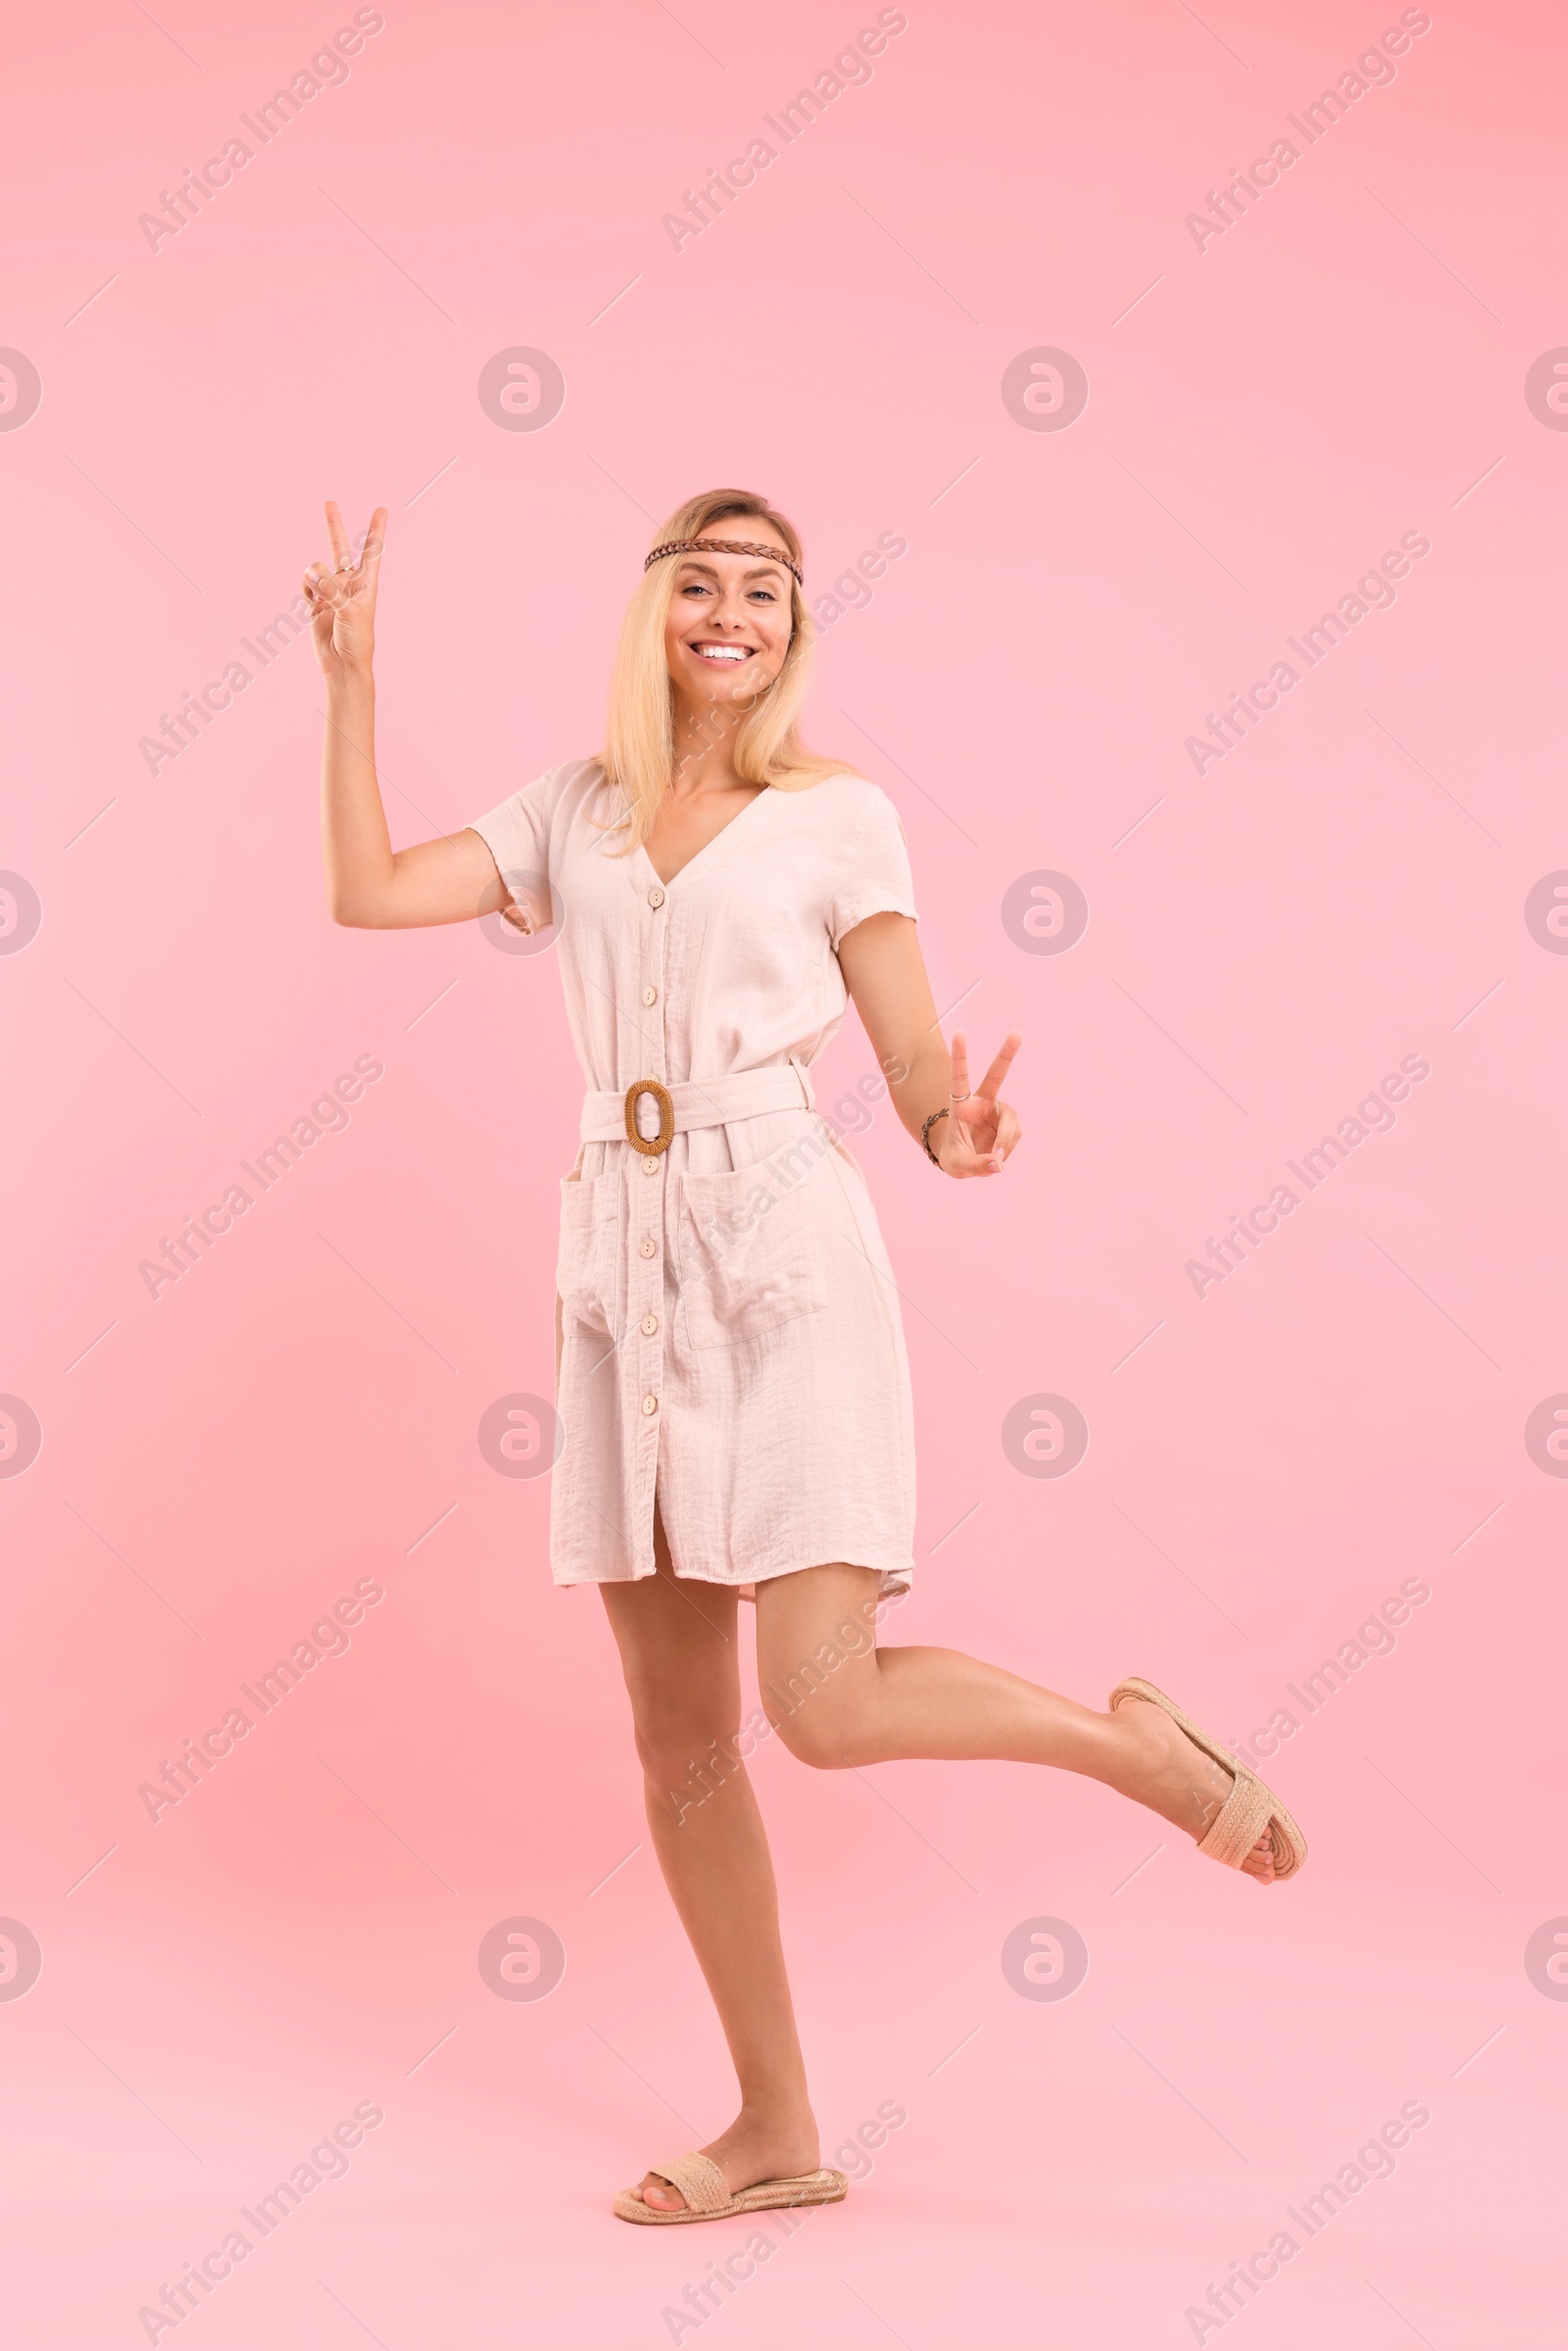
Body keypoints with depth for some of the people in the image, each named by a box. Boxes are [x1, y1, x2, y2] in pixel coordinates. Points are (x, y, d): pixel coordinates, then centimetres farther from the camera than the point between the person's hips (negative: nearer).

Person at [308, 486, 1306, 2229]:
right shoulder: (573, 814, 13)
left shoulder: (837, 814, 2)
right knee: (679, 1736, 7)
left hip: (785, 1254, -5)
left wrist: (958, 1135, -22)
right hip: (625, 1265, 5)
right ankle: (777, 2131, 20)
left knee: (824, 1704, -16)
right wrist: (352, 679, 1)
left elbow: (918, 1063, 0)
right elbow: (367, 893, 3)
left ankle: (1140, 1746, 12)